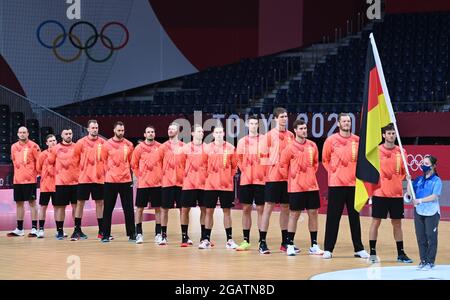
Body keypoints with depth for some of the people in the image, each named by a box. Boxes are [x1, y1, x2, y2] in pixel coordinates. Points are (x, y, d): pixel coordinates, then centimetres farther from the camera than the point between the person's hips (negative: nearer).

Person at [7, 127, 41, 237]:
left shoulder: (33, 146, -5)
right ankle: (19, 229, 16)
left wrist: (36, 173, -4)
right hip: (17, 180, 6)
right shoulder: (14, 147, 11)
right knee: (19, 203, 9)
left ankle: (34, 228, -1)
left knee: (32, 203, -3)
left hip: (30, 179, -6)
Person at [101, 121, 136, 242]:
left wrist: (127, 173, 9)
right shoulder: (107, 145, 0)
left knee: (129, 209, 3)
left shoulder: (129, 145, 5)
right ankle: (106, 235, 9)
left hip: (126, 180, 1)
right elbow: (104, 162, 6)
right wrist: (108, 173, 2)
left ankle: (131, 234, 9)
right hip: (110, 181, -1)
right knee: (108, 209, 2)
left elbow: (131, 162, 13)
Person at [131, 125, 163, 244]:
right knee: (140, 208, 2)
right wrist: (140, 176, 2)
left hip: (157, 183, 1)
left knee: (158, 208, 3)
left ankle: (158, 234, 9)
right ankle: (139, 233, 9)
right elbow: (134, 165, 7)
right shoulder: (139, 148, 1)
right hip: (143, 184, -1)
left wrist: (161, 175, 2)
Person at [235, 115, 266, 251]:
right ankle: (246, 241, 11)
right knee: (246, 209, 5)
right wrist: (244, 171, 5)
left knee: (261, 209, -2)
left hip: (260, 180, -3)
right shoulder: (242, 142, 9)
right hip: (245, 180, 3)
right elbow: (239, 159, 14)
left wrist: (263, 174, -6)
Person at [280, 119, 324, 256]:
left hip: (312, 185, 4)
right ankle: (290, 245, 6)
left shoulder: (312, 145, 7)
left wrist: (311, 175, 12)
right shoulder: (290, 147, -7)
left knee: (313, 213, 5)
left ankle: (314, 245, 12)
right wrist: (291, 176, 2)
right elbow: (283, 164, 0)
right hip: (296, 187, -4)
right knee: (294, 214, -1)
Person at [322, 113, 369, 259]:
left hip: (353, 183, 2)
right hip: (336, 184, -2)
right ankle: (328, 249, 4)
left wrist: (357, 173, 6)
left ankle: (359, 249, 14)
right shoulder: (331, 140, 0)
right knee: (333, 217, -1)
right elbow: (325, 159, 10)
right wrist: (333, 171, 2)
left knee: (354, 217, 8)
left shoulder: (357, 140, 5)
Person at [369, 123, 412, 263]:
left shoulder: (401, 152, 5)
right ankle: (372, 253, 5)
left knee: (397, 223, 9)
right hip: (380, 193, -3)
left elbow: (404, 171, 15)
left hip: (396, 194, 3)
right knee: (376, 221, -1)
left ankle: (401, 253, 16)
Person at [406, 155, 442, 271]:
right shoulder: (419, 180, 10)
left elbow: (434, 196, -15)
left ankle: (430, 262, 6)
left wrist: (420, 200, -21)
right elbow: (410, 193, 8)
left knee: (431, 237, 0)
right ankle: (423, 261, 17)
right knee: (420, 238, 8)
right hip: (419, 212, 5)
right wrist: (409, 181, -3)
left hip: (432, 213, -5)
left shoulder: (437, 180, -6)